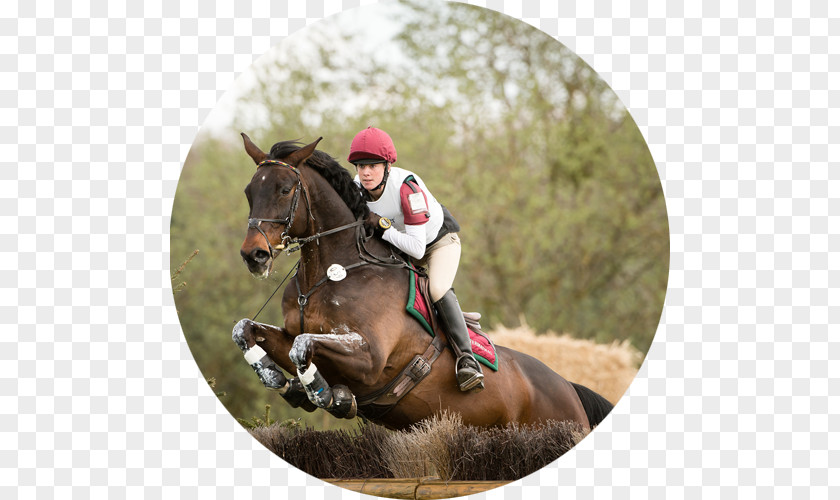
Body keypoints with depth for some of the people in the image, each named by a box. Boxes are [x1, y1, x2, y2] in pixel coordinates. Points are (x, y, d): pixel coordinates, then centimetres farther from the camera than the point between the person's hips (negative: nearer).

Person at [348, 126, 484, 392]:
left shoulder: (407, 186, -38)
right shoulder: (358, 188, -20)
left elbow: (417, 249, -40)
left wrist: (382, 227, -42)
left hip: (439, 239, -7)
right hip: (397, 244, 7)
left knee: (438, 290, -30)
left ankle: (466, 358, -31)